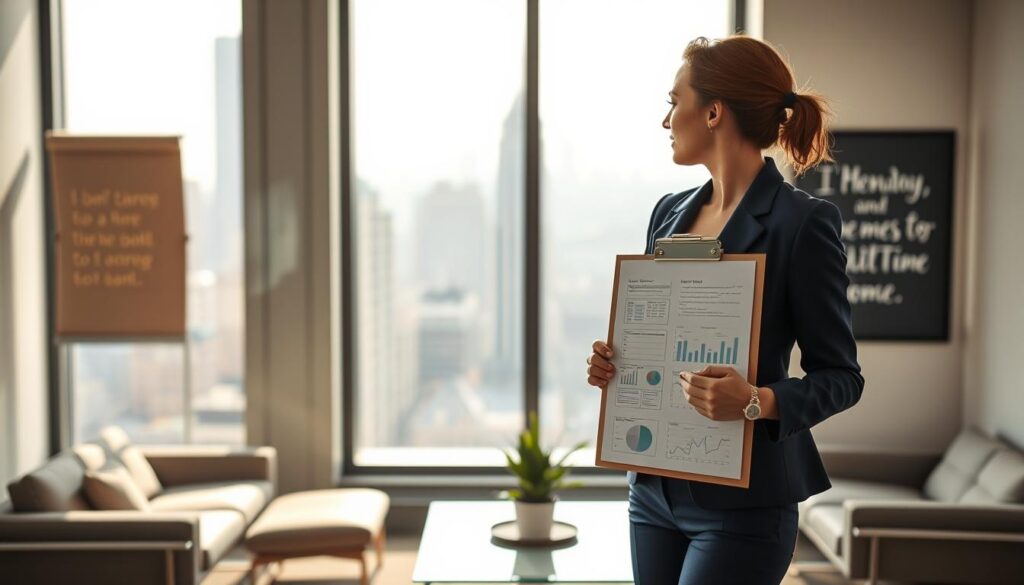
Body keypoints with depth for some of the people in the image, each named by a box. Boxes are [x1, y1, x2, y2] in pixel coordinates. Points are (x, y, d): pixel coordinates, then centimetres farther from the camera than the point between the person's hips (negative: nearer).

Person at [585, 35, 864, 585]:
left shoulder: (801, 221, -11)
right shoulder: (670, 212, 9)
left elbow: (840, 377, -9)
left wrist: (758, 401, -26)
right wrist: (613, 362, -2)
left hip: (740, 500, -7)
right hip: (655, 488, 7)